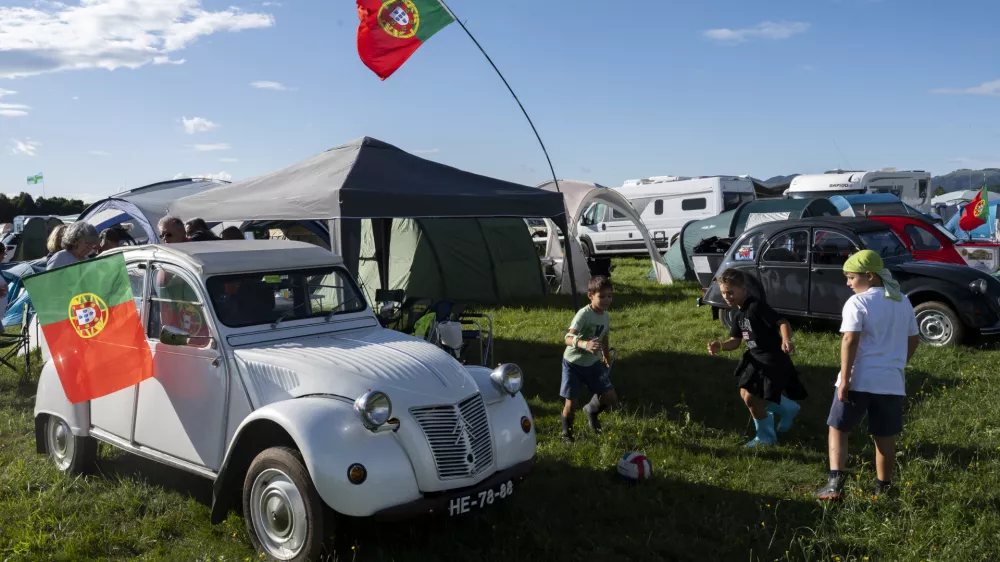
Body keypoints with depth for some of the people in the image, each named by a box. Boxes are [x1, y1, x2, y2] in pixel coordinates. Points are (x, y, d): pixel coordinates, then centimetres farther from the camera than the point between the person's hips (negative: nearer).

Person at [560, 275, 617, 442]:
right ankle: (567, 433, 25)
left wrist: (606, 358, 27)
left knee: (611, 398, -2)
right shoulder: (584, 314, -26)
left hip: (593, 363, 6)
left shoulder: (606, 316, -4)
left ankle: (591, 411, 31)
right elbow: (568, 338, -37)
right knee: (571, 403, -3)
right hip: (573, 363, -5)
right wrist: (585, 344, -55)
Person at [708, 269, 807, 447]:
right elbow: (736, 340, 8)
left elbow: (782, 322, -30)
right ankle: (789, 409, 36)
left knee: (752, 399, -8)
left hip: (773, 360, -10)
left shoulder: (757, 306, -23)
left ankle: (766, 437, 18)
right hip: (756, 358, 10)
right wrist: (720, 346, -12)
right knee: (745, 393, 18)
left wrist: (786, 340, -51)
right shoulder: (734, 312, 5)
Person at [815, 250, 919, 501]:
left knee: (838, 429, 6)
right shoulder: (903, 302, 11)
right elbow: (914, 340, 18)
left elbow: (850, 341, -18)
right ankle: (883, 487, 22)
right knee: (885, 436, 14)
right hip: (891, 381, 5)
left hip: (859, 379, -5)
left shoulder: (857, 302, -11)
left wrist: (844, 379, -17)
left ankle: (835, 482, -6)